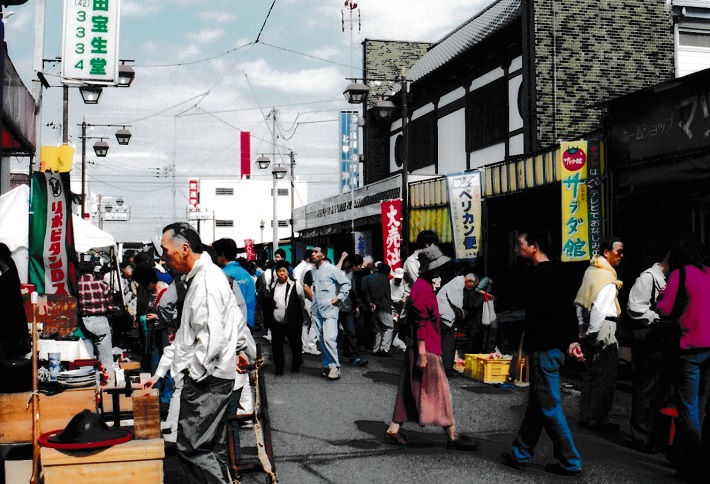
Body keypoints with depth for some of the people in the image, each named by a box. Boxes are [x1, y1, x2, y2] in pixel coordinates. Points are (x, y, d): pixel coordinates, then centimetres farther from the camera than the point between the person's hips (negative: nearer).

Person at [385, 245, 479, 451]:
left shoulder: (423, 286, 16)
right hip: (426, 349, -10)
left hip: (423, 348, 10)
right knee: (439, 392, -3)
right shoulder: (423, 288, -16)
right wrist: (422, 354, -23)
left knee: (409, 391, 12)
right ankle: (453, 437, 5)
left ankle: (393, 430, 16)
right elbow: (420, 322, -21)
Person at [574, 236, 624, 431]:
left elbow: (579, 301, 18)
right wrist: (592, 332, -17)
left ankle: (585, 416, 22)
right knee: (605, 378, -1)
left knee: (590, 374, 15)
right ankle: (598, 419, 5)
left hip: (590, 329, 9)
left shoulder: (591, 270, 12)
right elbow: (599, 307, -25)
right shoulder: (607, 276, -16)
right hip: (603, 329, -9)